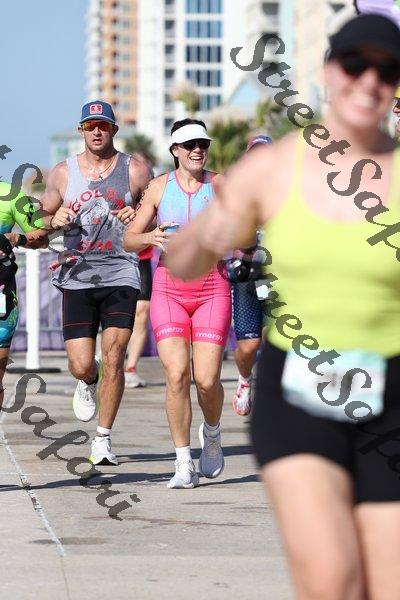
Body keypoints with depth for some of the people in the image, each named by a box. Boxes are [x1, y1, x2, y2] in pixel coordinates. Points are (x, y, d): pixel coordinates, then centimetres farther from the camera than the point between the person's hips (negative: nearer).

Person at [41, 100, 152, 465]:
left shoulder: (135, 170, 3)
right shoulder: (63, 173, 8)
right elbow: (42, 219, 16)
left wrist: (138, 216, -13)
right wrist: (54, 220, -8)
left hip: (121, 275, -1)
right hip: (77, 278, 1)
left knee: (113, 360, -8)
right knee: (81, 366, -4)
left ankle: (103, 439, 5)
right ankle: (88, 383, 35)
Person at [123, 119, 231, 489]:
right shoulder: (159, 188, 7)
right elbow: (129, 239, 11)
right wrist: (150, 238, -10)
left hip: (212, 288, -1)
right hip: (168, 288, 1)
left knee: (207, 379, -10)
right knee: (176, 375, -13)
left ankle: (212, 432, 24)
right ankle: (184, 464, -4)